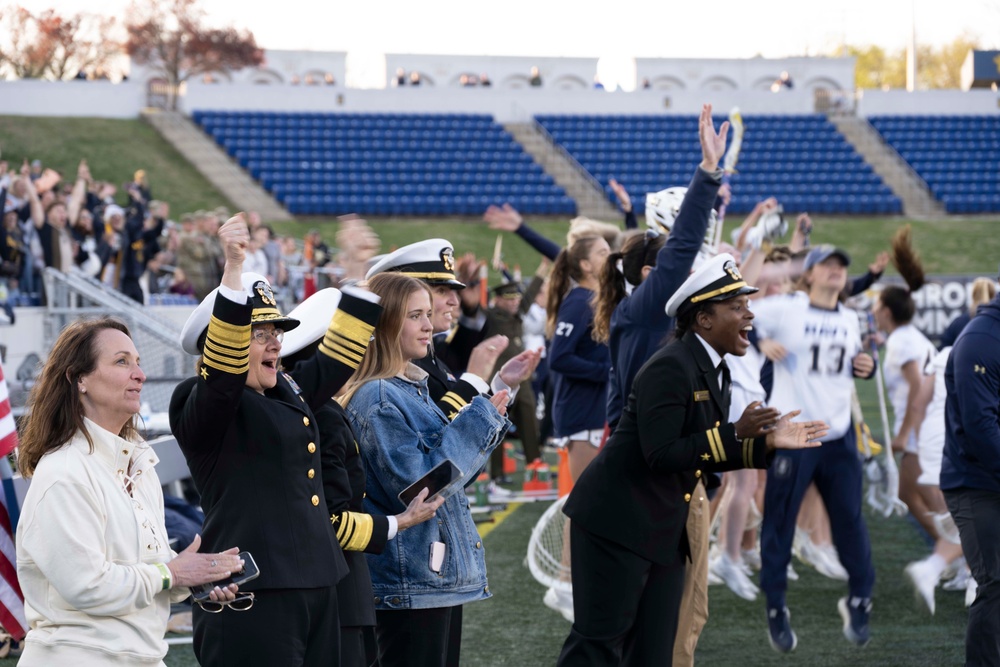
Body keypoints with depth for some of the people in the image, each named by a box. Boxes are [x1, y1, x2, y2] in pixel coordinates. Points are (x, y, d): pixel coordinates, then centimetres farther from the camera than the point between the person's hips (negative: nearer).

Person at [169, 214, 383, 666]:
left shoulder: (288, 393, 18)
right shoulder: (204, 409, -7)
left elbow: (337, 357, 30)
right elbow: (225, 356, -24)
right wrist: (233, 266, -32)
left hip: (314, 588, 9)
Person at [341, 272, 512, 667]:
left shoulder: (414, 388, 12)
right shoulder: (377, 399, -16)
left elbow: (456, 468, 19)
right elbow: (417, 485, -22)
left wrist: (487, 421, 3)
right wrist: (478, 420, -16)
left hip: (443, 574, 9)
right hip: (410, 585, -9)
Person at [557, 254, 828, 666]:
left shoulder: (715, 373, 11)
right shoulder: (670, 368, -18)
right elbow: (661, 454, -24)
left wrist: (766, 442, 3)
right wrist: (736, 434, -25)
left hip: (666, 534, 10)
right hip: (618, 524, -9)